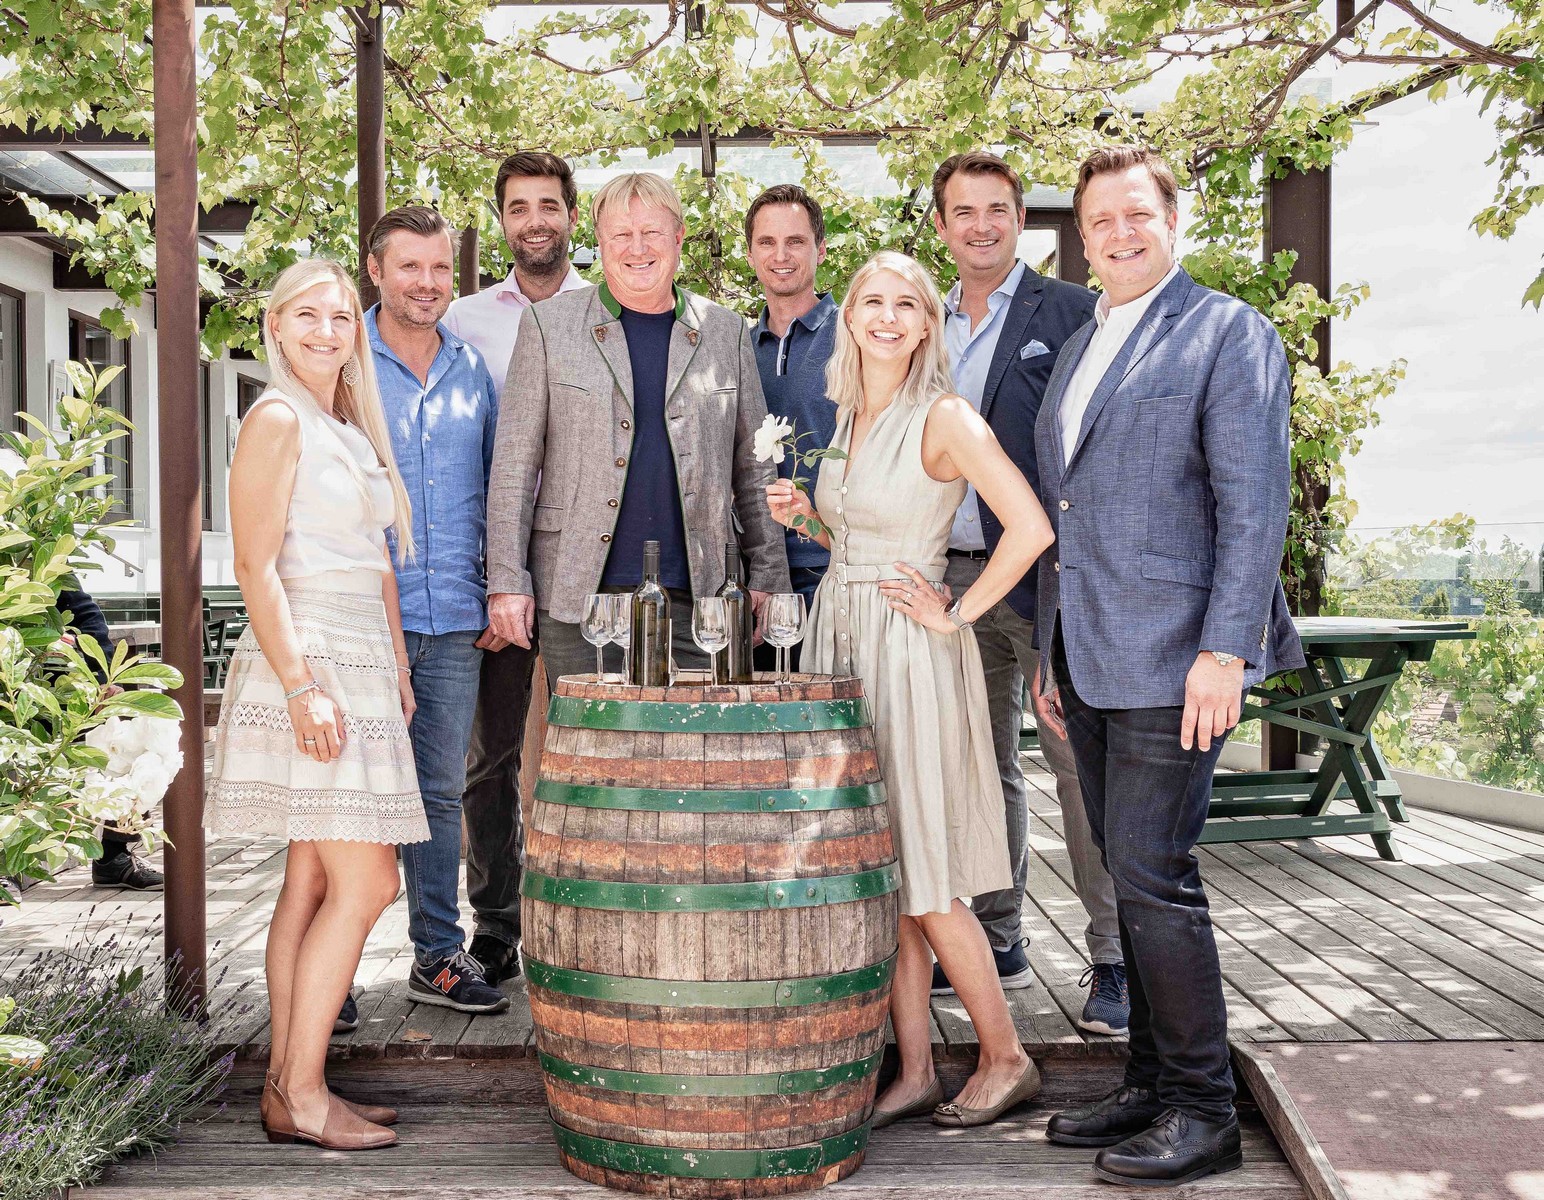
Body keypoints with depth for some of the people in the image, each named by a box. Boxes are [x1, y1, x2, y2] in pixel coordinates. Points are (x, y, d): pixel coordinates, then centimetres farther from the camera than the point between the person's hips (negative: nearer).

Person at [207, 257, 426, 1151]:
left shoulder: (355, 430, 18)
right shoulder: (278, 419, -7)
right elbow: (257, 567, -14)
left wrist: (398, 672, 17)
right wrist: (302, 687, -20)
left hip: (361, 672, 9)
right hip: (309, 666, -8)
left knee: (315, 883, 9)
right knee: (366, 883, -9)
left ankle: (289, 1087, 15)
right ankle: (300, 1095, 0)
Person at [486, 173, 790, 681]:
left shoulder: (727, 332, 11)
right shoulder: (548, 325, 5)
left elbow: (754, 467, 13)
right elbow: (514, 466, 3)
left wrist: (767, 578, 7)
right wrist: (508, 581, -3)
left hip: (696, 598, 2)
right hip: (579, 598, -1)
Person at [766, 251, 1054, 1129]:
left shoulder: (946, 418, -12)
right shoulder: (849, 417, 11)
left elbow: (1031, 527, -22)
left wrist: (959, 615, -15)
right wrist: (804, 515, 4)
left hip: (910, 653, -7)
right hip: (841, 642, 8)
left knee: (923, 879, -2)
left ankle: (1007, 1059, 16)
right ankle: (916, 1072, 18)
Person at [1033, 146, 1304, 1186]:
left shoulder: (1228, 331, -3)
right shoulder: (1078, 348, 19)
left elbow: (1254, 502, -11)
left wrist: (1224, 649, -19)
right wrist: (1052, 653, 19)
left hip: (1172, 658, -7)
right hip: (1089, 660, 8)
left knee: (1154, 877, -7)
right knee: (1134, 876, 12)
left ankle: (1203, 1112, 6)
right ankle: (1153, 1084, 22)